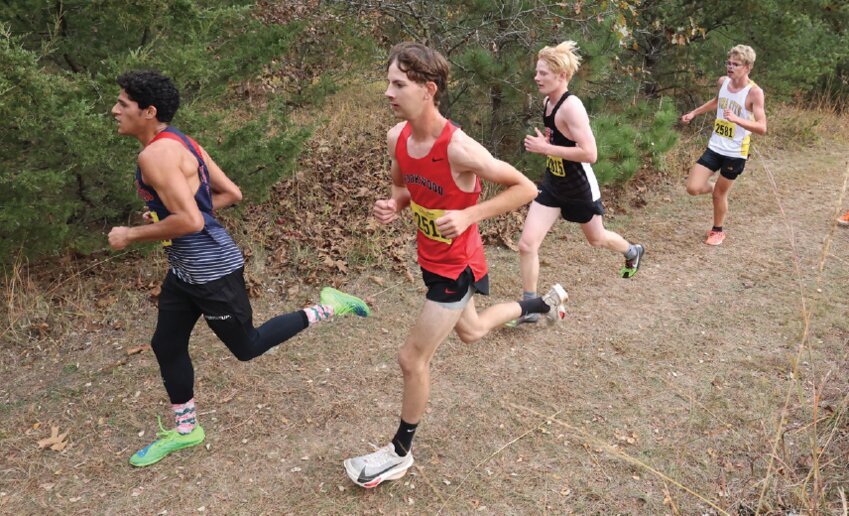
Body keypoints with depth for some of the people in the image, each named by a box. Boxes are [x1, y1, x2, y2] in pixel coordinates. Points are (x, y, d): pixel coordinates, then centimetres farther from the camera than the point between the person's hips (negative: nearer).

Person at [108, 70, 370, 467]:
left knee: (246, 347, 8)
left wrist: (130, 235, -16)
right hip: (185, 270, 10)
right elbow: (231, 194, 10)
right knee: (167, 346, 17)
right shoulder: (179, 143, 7)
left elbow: (189, 222, -31)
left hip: (211, 271, -10)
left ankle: (328, 308, 15)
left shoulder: (156, 155, -22)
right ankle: (185, 430, 35)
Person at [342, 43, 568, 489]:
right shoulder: (397, 137, -9)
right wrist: (392, 206, -12)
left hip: (457, 267, -8)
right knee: (471, 331, 30)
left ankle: (400, 453, 23)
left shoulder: (459, 149, -31)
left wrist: (467, 216, -29)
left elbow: (525, 188, -20)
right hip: (431, 260, 8)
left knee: (412, 358, -1)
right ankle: (545, 303, 55)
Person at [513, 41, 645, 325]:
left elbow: (590, 154, -31)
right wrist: (543, 144, -1)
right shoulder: (547, 101, -1)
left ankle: (633, 252, 56)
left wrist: (545, 148, -29)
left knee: (596, 238, 21)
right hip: (553, 184, 6)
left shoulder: (571, 106, -26)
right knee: (526, 244, -6)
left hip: (579, 187, -6)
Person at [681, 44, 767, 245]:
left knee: (720, 194, 7)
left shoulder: (754, 92, -18)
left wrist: (736, 119, -39)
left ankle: (718, 230, 33)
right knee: (693, 188, -4)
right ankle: (717, 188, 32)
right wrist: (694, 113, 23)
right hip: (714, 147, 5)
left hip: (735, 153, -5)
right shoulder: (722, 82, -1)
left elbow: (762, 128, -25)